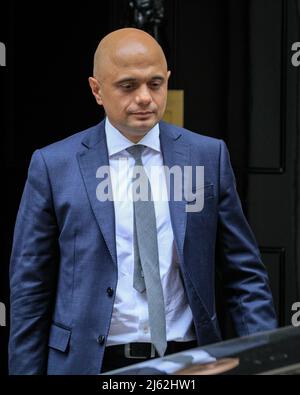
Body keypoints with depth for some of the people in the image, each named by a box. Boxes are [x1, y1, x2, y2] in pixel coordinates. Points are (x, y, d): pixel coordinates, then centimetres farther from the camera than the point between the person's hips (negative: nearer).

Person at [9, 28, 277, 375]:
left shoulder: (208, 156, 2)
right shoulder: (53, 165, -3)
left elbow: (244, 275, 4)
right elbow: (30, 289, 0)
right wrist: (26, 370, -4)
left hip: (187, 360, 2)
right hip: (91, 362, -1)